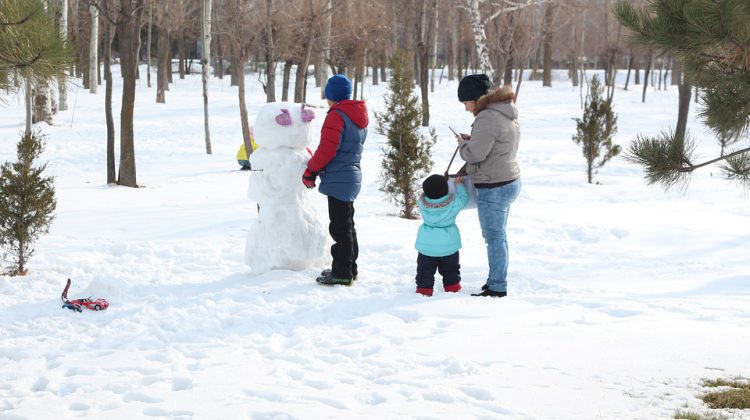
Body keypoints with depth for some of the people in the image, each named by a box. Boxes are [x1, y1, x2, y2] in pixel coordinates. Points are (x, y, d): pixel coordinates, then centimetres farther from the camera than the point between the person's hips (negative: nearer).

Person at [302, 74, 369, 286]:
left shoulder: (336, 116, -15)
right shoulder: (359, 117, 15)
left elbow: (327, 148, -20)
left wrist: (310, 171, -9)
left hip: (338, 179, -10)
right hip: (352, 176, 10)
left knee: (340, 227, -6)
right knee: (346, 225, 18)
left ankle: (342, 272, -3)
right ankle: (349, 268, 26)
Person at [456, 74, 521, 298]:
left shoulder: (487, 118, -22)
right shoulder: (506, 114, 10)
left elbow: (475, 154, -23)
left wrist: (463, 144, -3)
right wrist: (471, 140, 7)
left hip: (494, 187, -10)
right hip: (510, 181, 10)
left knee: (494, 237, 0)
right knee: (498, 236, 19)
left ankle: (497, 288, 7)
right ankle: (496, 280, 30)